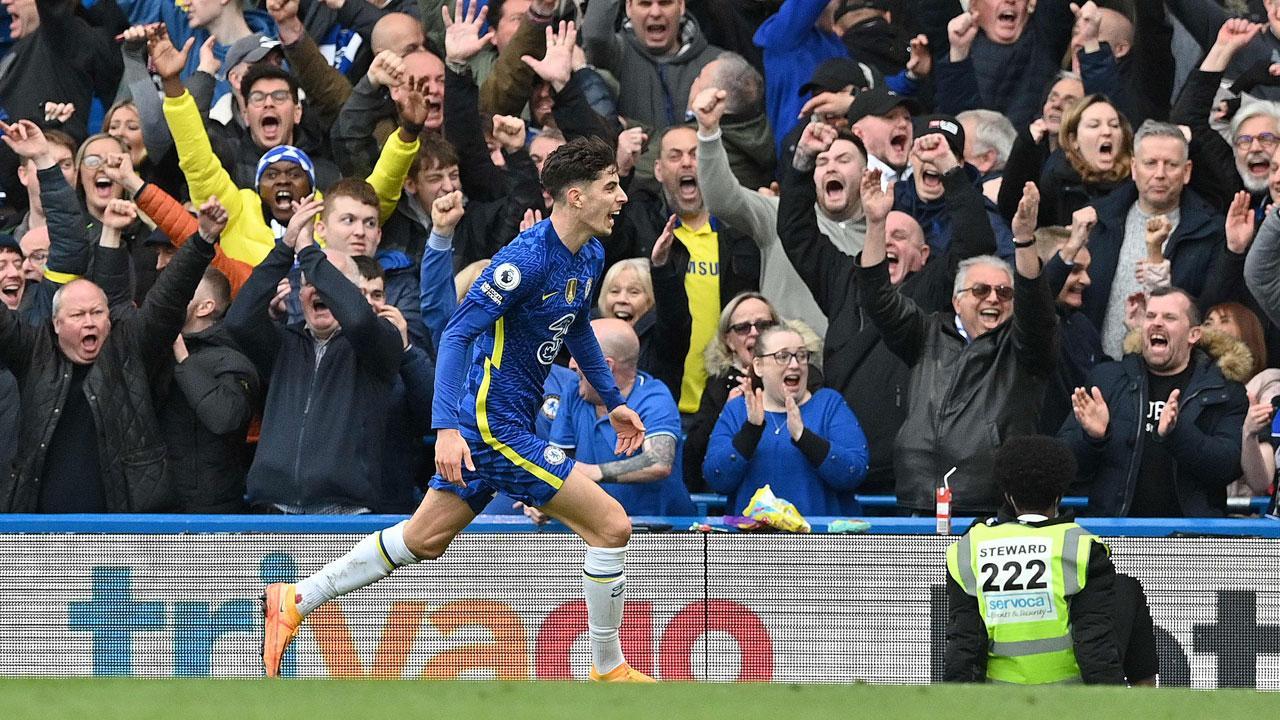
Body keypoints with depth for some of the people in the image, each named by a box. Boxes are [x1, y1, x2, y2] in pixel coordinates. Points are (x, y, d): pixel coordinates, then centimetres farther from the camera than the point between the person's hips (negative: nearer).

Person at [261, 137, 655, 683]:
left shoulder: (590, 257, 7)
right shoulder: (526, 258, -22)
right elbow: (456, 333, -23)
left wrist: (613, 401, 29)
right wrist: (447, 428, -30)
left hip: (505, 421, 10)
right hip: (494, 423, -10)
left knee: (424, 539, 15)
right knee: (611, 525, -9)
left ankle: (294, 600, 22)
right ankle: (609, 670, 4)